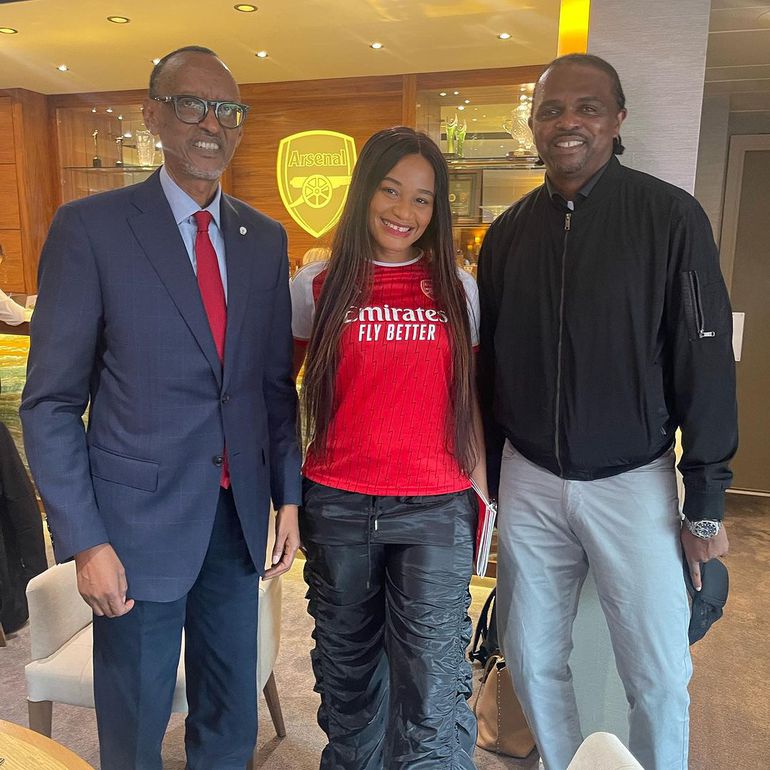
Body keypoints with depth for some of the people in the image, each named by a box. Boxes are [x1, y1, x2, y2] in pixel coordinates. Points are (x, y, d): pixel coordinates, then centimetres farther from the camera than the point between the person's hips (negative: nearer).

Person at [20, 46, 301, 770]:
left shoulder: (264, 239, 6)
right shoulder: (89, 227, -8)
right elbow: (50, 402, -8)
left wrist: (287, 495, 5)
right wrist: (84, 541, -12)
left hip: (239, 515, 4)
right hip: (139, 520, -4)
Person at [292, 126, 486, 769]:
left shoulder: (457, 289, 3)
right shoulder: (317, 287, 1)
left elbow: (468, 400, 8)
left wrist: (481, 489, 3)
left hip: (435, 511, 0)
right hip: (337, 506, 1)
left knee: (432, 696, -3)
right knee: (347, 677, 19)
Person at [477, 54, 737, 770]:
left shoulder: (670, 216, -6)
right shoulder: (508, 232, 4)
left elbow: (704, 364, -7)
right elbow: (489, 366, 8)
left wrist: (707, 502, -6)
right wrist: (491, 473, 10)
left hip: (633, 480, -3)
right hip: (529, 479, 3)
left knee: (658, 675, 6)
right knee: (531, 658, 13)